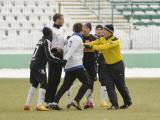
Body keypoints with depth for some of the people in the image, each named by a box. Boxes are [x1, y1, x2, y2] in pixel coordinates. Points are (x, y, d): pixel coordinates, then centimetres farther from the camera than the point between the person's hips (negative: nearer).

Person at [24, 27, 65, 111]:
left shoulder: (41, 41, 19)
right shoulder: (47, 41, -7)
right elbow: (49, 55, -17)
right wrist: (60, 60, -19)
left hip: (33, 64, 9)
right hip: (39, 66, -9)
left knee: (34, 84, 16)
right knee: (43, 84, -8)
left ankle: (27, 104, 14)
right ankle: (39, 105, -17)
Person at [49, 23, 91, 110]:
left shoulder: (69, 39, 20)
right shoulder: (78, 39, -5)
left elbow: (65, 51, 16)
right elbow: (71, 51, -15)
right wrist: (64, 61, -23)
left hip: (68, 67, 8)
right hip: (77, 65, -8)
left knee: (66, 85, 8)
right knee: (86, 82, 0)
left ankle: (55, 102, -5)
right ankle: (76, 101, -12)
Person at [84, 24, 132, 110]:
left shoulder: (115, 41, -20)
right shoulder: (102, 39, 1)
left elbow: (105, 47, -33)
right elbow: (94, 43, -10)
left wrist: (92, 47, -39)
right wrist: (84, 44, -29)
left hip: (117, 65, -6)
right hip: (108, 66, 6)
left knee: (121, 86, 4)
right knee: (109, 86, -4)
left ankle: (127, 102, 25)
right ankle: (114, 105, -3)